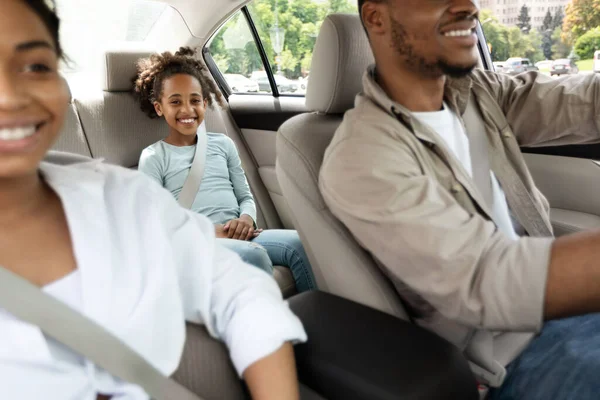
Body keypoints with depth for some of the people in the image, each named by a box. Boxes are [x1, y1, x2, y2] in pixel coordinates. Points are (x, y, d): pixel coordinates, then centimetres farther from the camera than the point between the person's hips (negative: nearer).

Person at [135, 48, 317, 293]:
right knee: (254, 255, -34)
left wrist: (246, 219, -7)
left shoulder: (223, 143, 18)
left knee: (298, 243, -22)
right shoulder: (153, 157, 6)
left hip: (236, 236, 4)